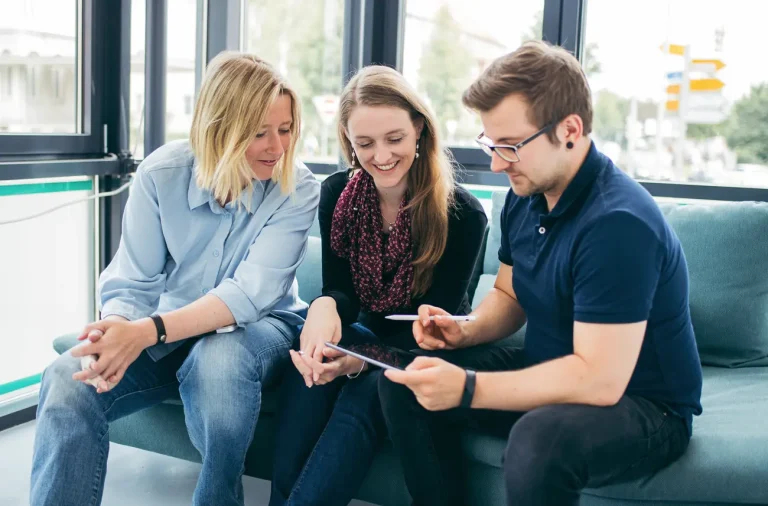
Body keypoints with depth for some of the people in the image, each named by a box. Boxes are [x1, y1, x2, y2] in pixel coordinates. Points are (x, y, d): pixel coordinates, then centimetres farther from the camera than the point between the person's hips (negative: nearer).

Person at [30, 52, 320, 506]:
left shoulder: (298, 189, -17)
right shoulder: (161, 174, -11)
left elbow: (251, 292, -27)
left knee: (219, 358, -38)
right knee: (67, 381, -26)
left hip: (259, 327, -1)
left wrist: (148, 331, -40)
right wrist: (117, 331, -35)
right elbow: (132, 284, -10)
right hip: (168, 334, 2)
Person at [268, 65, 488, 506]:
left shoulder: (462, 214, -16)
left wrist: (361, 361, -35)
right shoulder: (337, 195, -4)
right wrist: (325, 307, -33)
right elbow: (339, 289, -5)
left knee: (363, 395, -34)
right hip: (364, 332, 3)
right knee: (306, 377, -30)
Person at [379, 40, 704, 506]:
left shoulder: (618, 222, -28)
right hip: (552, 374, 8)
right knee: (401, 382, -3)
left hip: (642, 404, -8)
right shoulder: (525, 196, -1)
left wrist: (468, 388, -33)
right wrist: (467, 330, -8)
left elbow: (599, 380, -31)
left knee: (539, 439, -39)